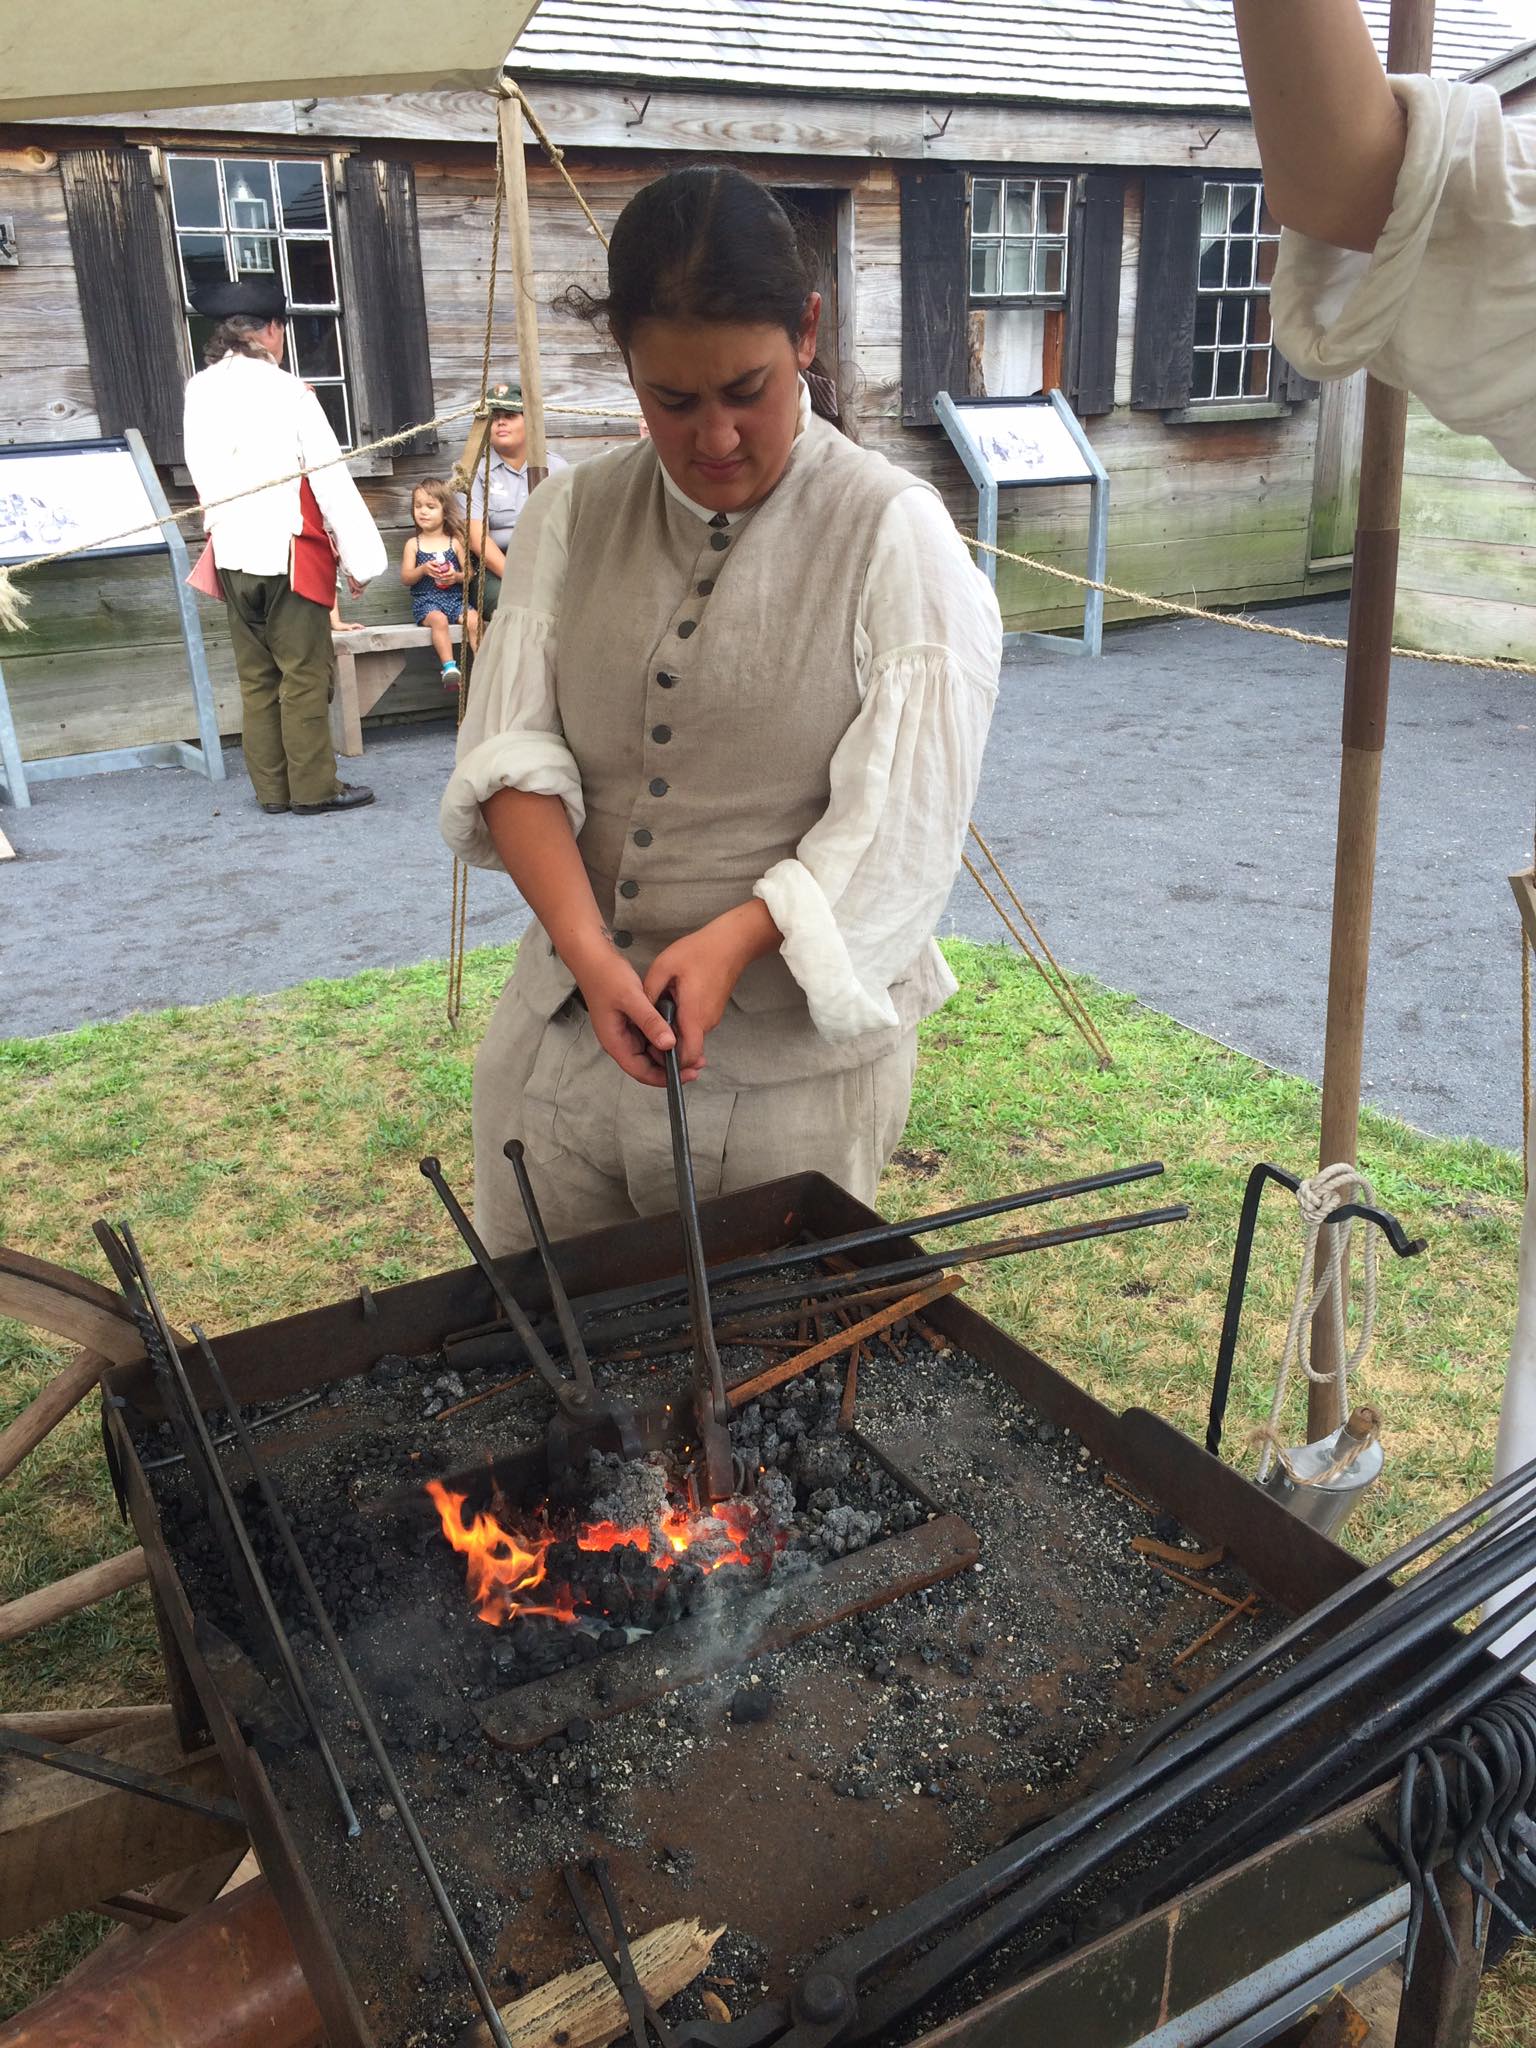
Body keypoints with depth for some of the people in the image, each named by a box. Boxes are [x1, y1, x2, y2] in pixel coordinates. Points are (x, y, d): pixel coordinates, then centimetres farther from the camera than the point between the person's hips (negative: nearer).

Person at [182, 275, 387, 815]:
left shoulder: (199, 391, 8)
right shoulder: (285, 391, -8)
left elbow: (203, 474, 12)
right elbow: (331, 477, -8)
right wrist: (361, 558, -5)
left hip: (230, 553, 6)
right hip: (288, 552, -6)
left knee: (257, 677, 11)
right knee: (305, 674, 0)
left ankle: (272, 789, 16)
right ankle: (314, 788, 3)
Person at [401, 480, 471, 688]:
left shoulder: (454, 542, 10)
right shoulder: (413, 544, 9)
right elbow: (405, 578, 4)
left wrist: (456, 576, -12)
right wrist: (423, 569, -14)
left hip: (454, 597, 1)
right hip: (426, 601, -1)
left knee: (473, 620, -27)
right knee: (438, 620, -34)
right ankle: (449, 667, -40)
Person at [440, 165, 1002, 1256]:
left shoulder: (896, 538, -7)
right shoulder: (571, 517, 5)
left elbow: (900, 823, -12)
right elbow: (513, 752, -2)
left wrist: (731, 941, -24)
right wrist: (586, 946, -18)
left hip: (792, 1060, -3)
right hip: (562, 1038, 4)